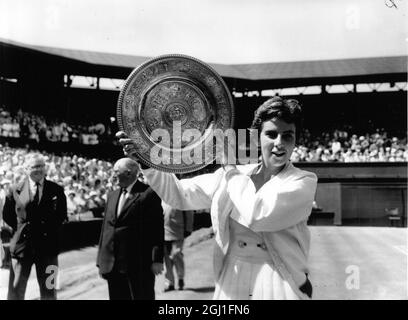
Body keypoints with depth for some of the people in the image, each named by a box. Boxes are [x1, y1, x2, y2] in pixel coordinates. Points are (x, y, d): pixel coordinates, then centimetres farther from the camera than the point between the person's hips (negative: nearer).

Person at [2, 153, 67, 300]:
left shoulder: (56, 190, 0)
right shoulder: (15, 190, -1)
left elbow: (62, 216, 8)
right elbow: (7, 216, 10)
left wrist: (51, 229, 1)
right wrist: (21, 228, 5)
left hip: (48, 246, 0)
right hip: (22, 245, 0)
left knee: (49, 291, 11)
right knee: (15, 291, 7)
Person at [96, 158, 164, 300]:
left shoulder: (149, 193, -6)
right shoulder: (112, 195, 15)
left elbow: (157, 228, -9)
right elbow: (106, 228, 15)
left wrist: (157, 260, -14)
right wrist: (101, 260, 12)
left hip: (139, 264, -6)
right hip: (112, 265, 7)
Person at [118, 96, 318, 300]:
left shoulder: (303, 182, -8)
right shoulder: (232, 175, 4)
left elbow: (258, 216, -22)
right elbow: (180, 194, 4)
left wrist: (230, 167, -11)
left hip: (282, 285, -3)